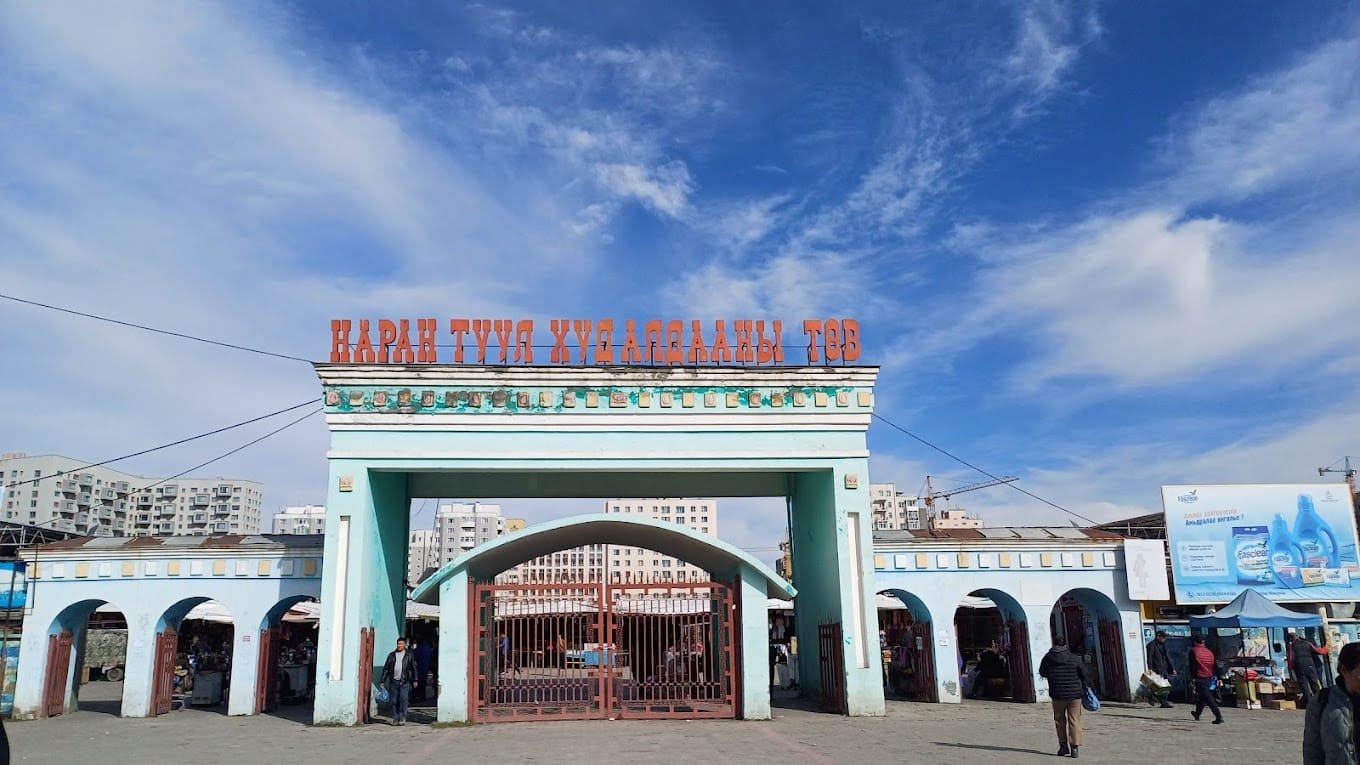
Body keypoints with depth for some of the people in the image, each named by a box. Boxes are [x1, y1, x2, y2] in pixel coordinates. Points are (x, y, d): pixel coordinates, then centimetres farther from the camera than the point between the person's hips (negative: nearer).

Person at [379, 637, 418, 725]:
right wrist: (382, 681, 7)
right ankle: (395, 719, 13)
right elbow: (386, 668, 12)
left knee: (403, 699, -13)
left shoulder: (409, 655, 7)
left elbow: (414, 668, 8)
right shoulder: (391, 655, 11)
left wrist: (415, 680, 3)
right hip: (393, 681, 2)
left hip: (404, 682, -2)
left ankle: (402, 718, -7)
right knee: (394, 701, 4)